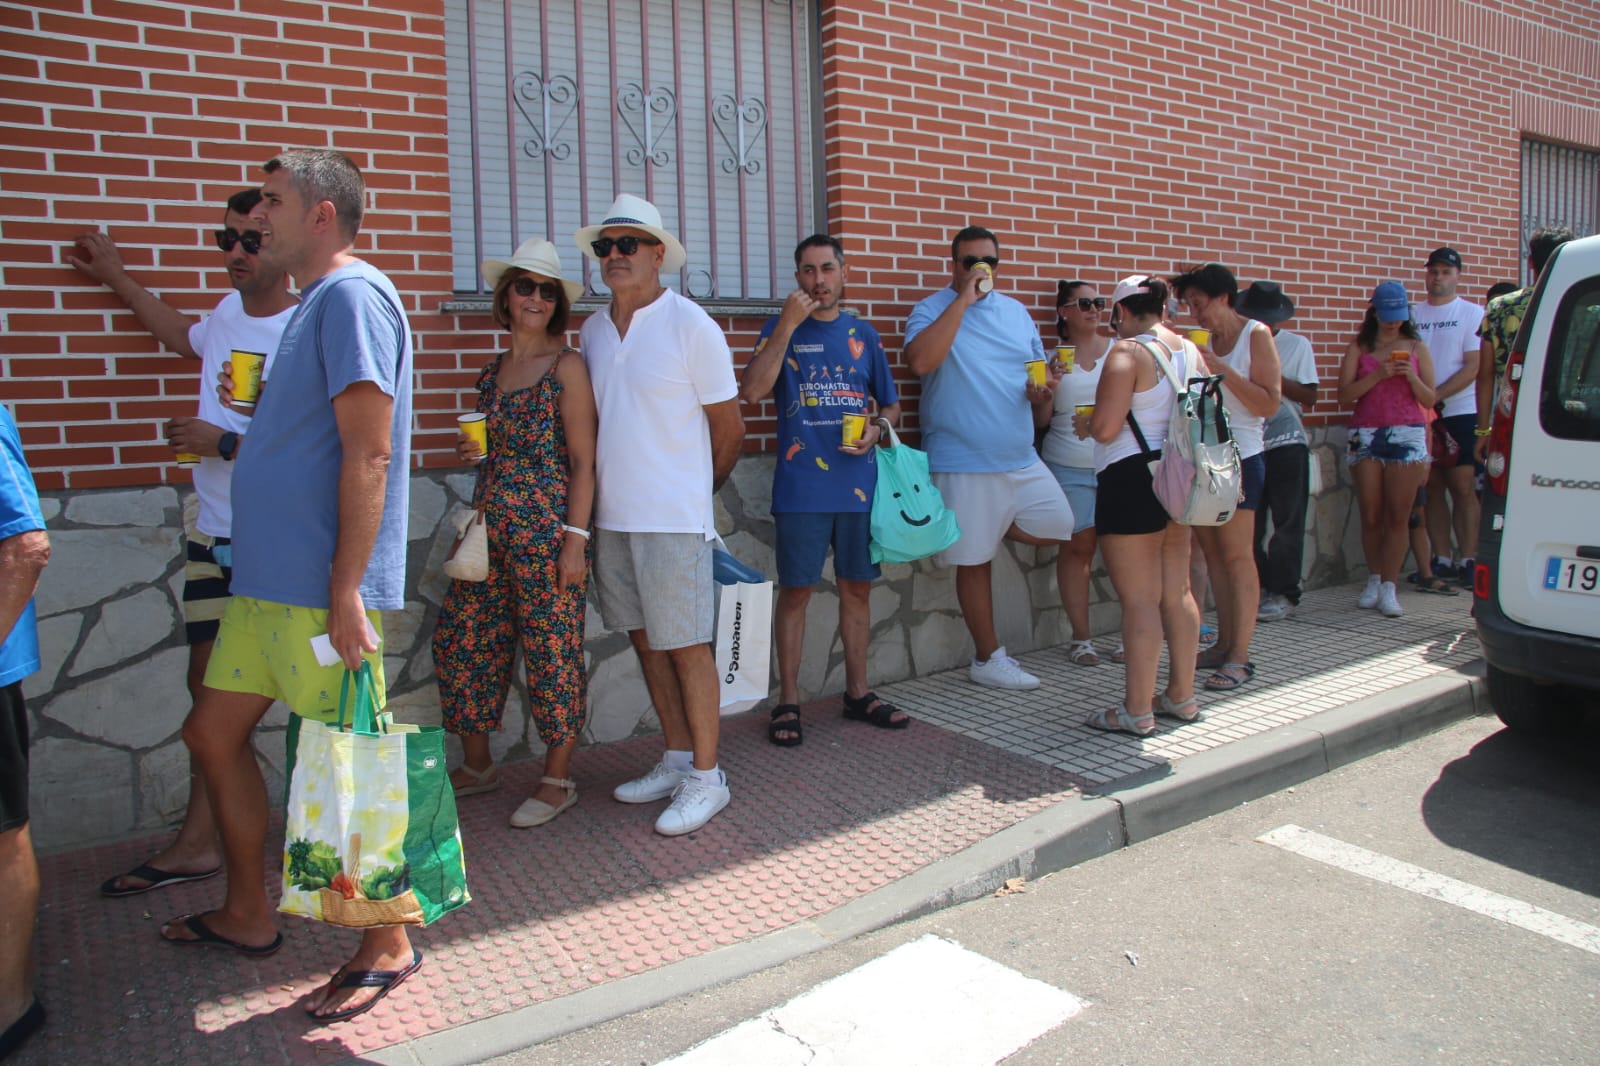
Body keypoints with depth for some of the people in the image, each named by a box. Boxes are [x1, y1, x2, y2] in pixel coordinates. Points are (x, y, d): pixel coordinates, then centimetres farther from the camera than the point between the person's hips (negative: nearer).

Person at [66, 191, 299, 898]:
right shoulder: (229, 312, 9)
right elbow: (185, 338, 35)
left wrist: (223, 443, -15)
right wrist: (116, 278, 42)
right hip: (213, 533, 7)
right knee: (210, 684, 10)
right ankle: (198, 843, 20)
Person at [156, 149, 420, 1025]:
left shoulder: (351, 294, -14)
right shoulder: (314, 301, 18)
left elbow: (367, 453, -22)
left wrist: (347, 588, -24)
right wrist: (256, 402, 14)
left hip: (320, 588, -11)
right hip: (268, 579, 11)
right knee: (213, 730, 18)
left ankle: (388, 946, 17)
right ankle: (247, 914, 35)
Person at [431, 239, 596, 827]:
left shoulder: (567, 366, -5)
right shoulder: (493, 370, 14)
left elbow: (583, 460, -9)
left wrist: (575, 537, -15)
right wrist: (473, 451, 4)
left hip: (547, 529, -7)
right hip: (491, 528, 7)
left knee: (551, 648, 0)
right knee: (460, 639, 9)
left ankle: (558, 779, 15)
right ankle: (477, 765, 27)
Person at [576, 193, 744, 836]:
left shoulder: (690, 325, -7)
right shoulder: (592, 331, 10)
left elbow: (729, 428, -2)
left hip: (673, 518, -6)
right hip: (612, 516, 6)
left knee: (686, 647, -1)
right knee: (645, 641, 13)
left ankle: (706, 777, 11)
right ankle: (676, 760, 27)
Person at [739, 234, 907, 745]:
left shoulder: (863, 334, 11)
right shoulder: (781, 329, 2)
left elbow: (891, 404, 18)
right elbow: (753, 391, -15)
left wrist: (878, 428, -5)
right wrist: (788, 323, -17)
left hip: (858, 482, 3)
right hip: (801, 486, -3)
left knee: (857, 586, 11)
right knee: (796, 589, 1)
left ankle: (858, 692, 24)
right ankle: (788, 702, 12)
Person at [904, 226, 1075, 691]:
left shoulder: (1016, 312, 13)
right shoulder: (933, 310, -5)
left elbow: (1039, 370, 20)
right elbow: (920, 361, -26)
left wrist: (1042, 393, -4)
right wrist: (963, 299, -22)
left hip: (1022, 459, 6)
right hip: (964, 464, -6)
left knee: (1058, 527, 6)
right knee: (974, 561, 3)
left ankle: (988, 529, 25)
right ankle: (988, 658, 16)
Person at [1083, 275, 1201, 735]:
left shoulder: (1128, 352, -14)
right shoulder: (1191, 351, 9)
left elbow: (1105, 428, -19)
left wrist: (1088, 419, 2)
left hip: (1133, 478, -8)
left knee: (1139, 600, -4)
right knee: (1176, 592, 14)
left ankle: (1137, 710, 3)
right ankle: (1182, 695, 24)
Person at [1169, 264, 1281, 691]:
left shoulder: (1256, 335, -3)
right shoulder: (1203, 341, 13)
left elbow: (1270, 403, -10)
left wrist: (1222, 369, -16)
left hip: (1240, 456, -6)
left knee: (1236, 556, -6)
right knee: (1213, 554, 7)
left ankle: (1240, 657, -4)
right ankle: (1224, 644, 15)